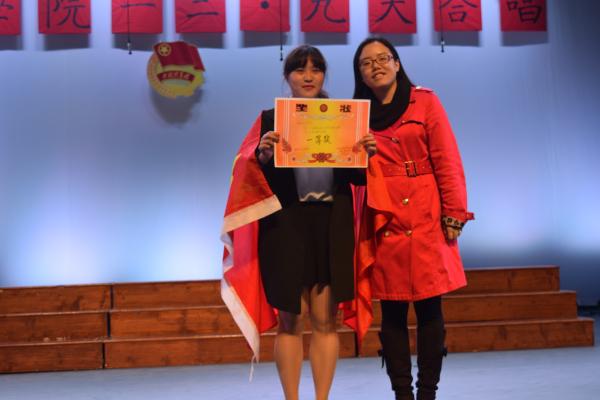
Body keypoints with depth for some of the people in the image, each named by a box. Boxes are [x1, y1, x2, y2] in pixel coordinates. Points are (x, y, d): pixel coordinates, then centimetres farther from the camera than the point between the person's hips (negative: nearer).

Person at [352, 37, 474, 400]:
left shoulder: (426, 102, 5)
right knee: (392, 314, 3)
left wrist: (454, 215, -5)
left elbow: (447, 162, 1)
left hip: (427, 219, -2)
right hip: (385, 224, 2)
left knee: (429, 308, 0)